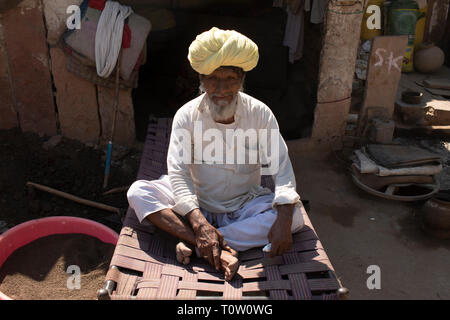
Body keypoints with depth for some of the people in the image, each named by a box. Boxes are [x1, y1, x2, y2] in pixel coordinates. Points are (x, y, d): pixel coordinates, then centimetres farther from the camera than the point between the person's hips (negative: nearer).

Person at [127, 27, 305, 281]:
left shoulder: (260, 114, -10)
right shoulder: (187, 115, -11)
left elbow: (281, 169, -15)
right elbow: (177, 173, -18)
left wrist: (283, 222, -32)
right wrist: (200, 224, -34)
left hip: (246, 205, 1)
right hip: (198, 205, 0)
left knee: (294, 212, -26)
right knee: (138, 192, -21)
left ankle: (194, 244, -29)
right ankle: (221, 250, -35)